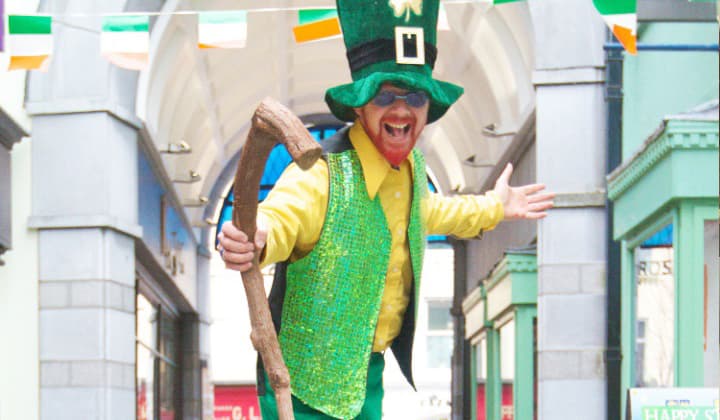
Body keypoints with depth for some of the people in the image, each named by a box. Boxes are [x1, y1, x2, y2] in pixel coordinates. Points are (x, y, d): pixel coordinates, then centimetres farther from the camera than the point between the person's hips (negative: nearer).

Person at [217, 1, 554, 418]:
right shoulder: (322, 173, -23)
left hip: (367, 373, 8)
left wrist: (492, 208, 37)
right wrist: (254, 240, -64)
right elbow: (280, 219, -41)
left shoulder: (411, 166, 4)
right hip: (307, 378, -8)